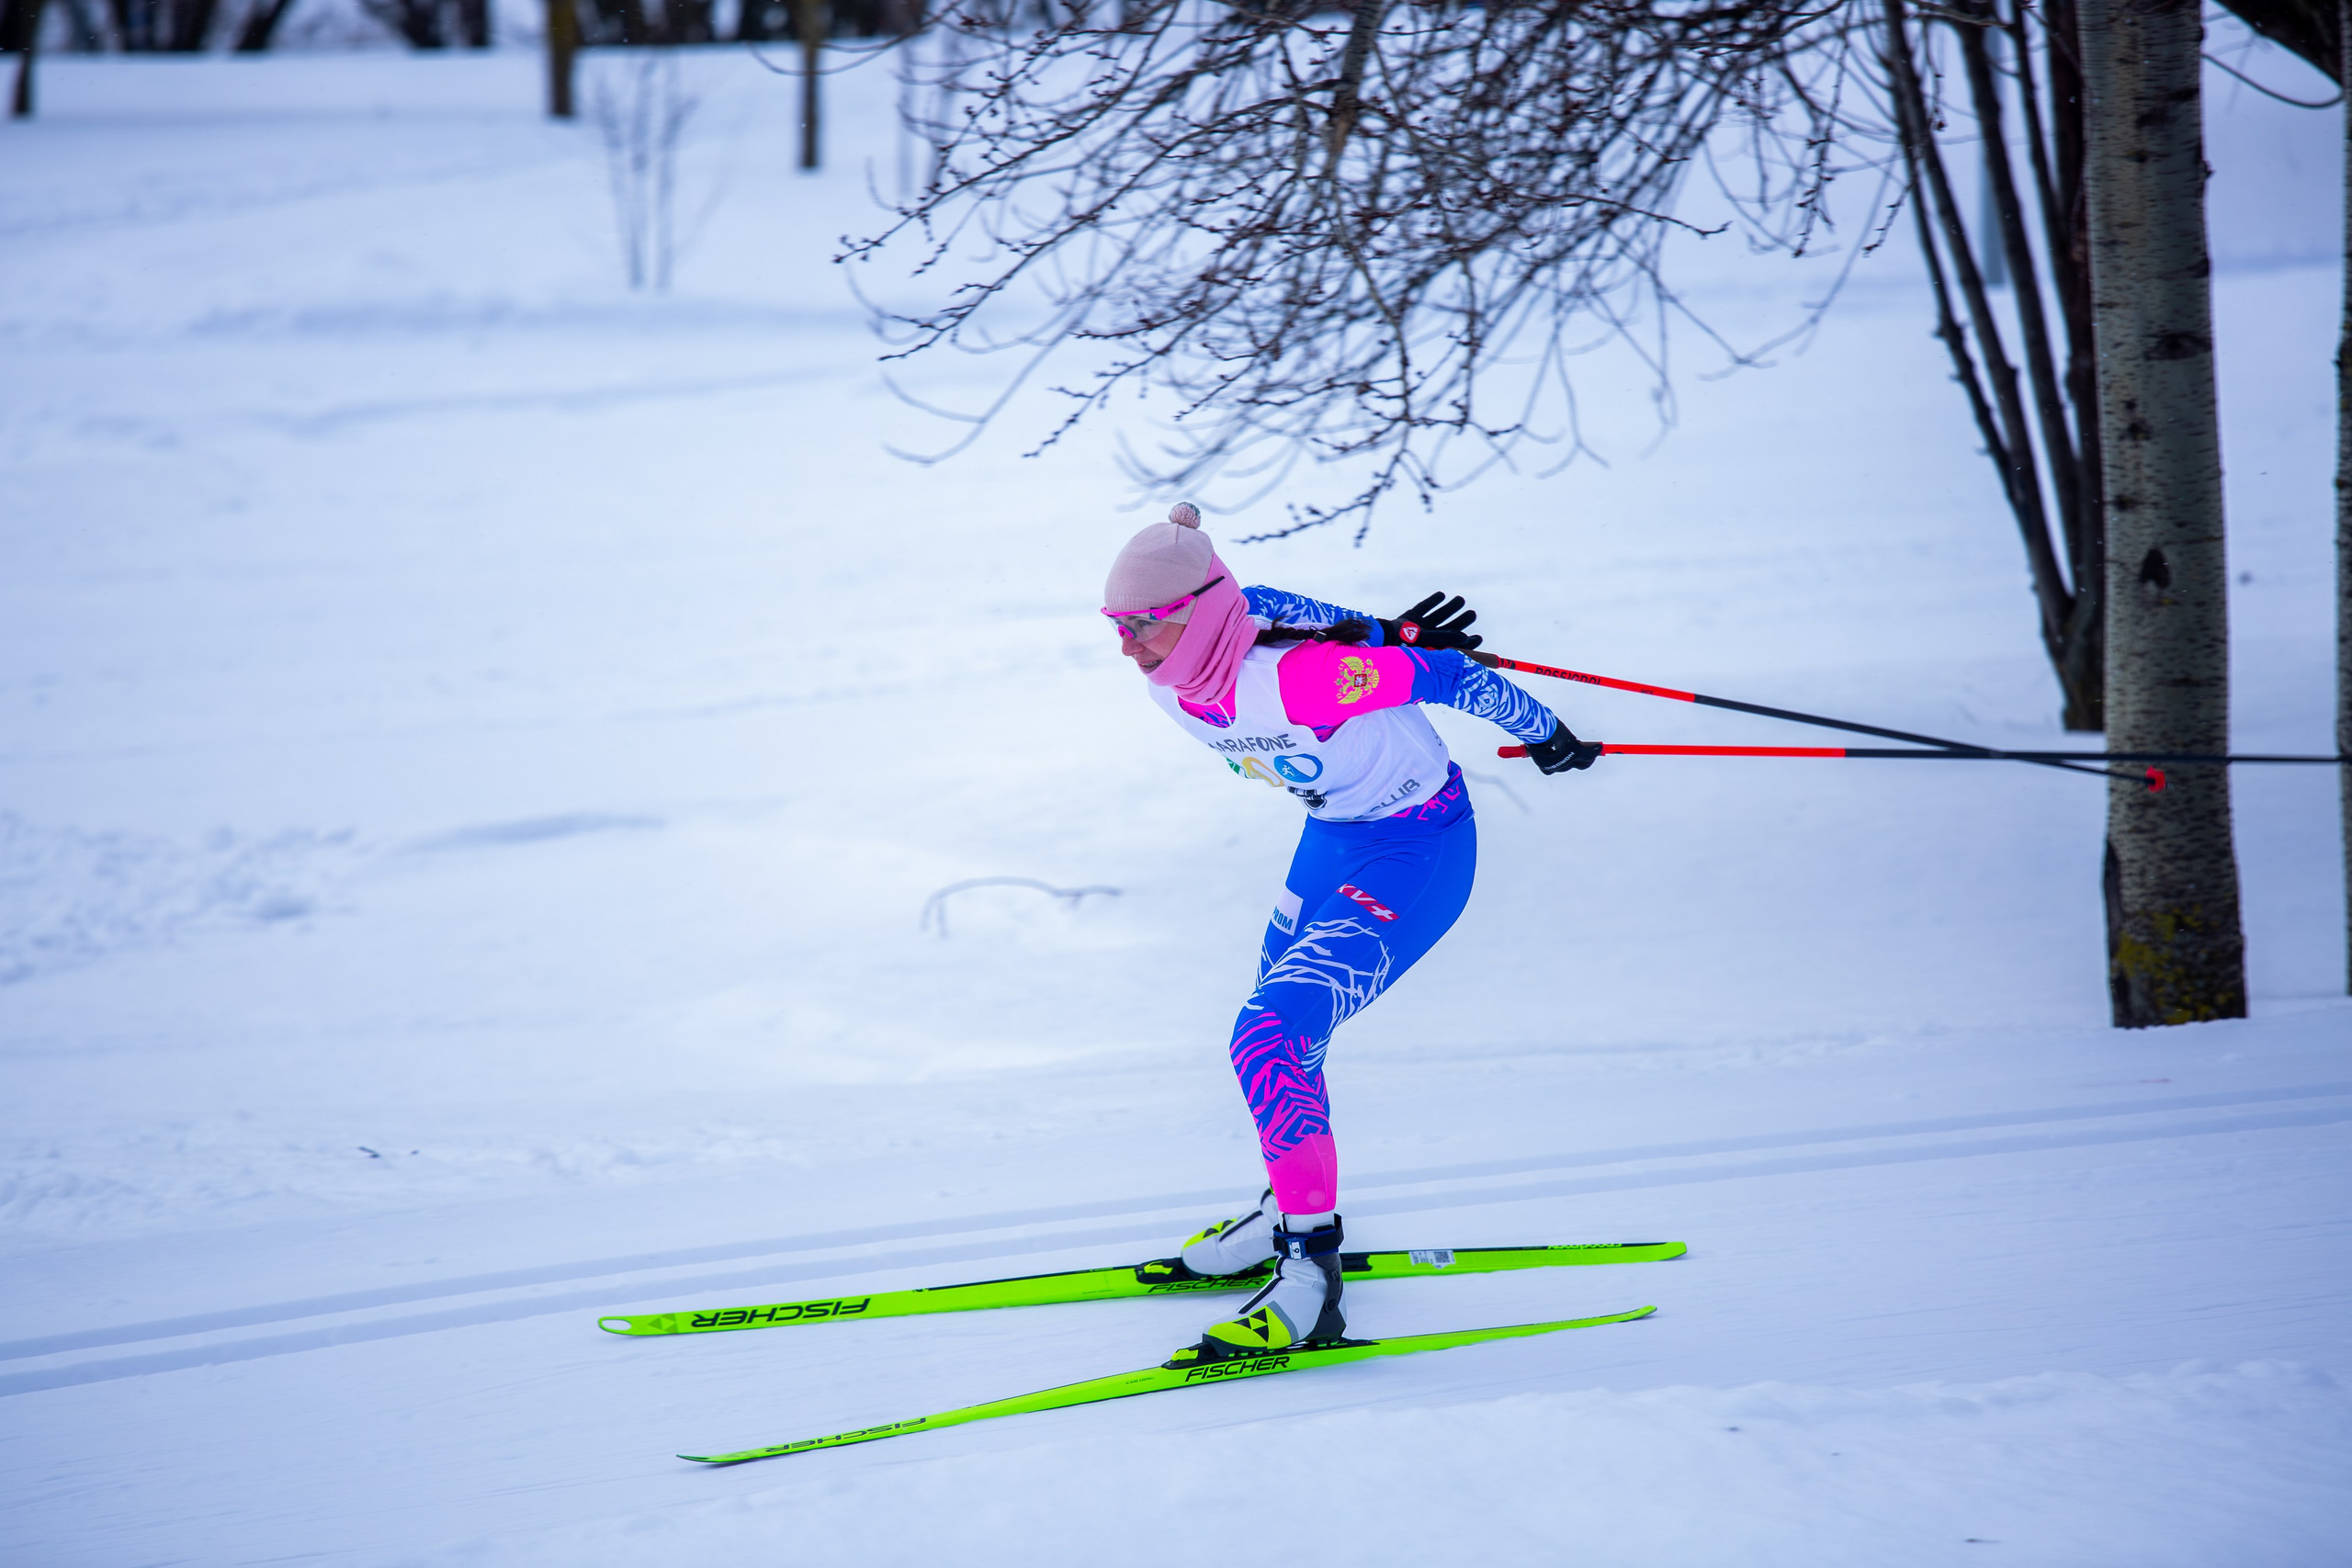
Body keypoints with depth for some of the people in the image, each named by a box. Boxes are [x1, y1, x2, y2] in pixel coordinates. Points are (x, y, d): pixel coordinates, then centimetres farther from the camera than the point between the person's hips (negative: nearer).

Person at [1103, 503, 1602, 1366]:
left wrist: (1545, 735, -9)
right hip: (1334, 837, 9)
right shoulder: (1173, 682, -12)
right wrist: (1380, 636, 9)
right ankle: (1292, 1209, 46)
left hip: (1417, 852, -9)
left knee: (1269, 1039, -21)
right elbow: (1270, 606, 7)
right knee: (1280, 1036, 22)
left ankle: (1308, 1271, -17)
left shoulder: (1297, 679, -36)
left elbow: (1443, 674, -24)